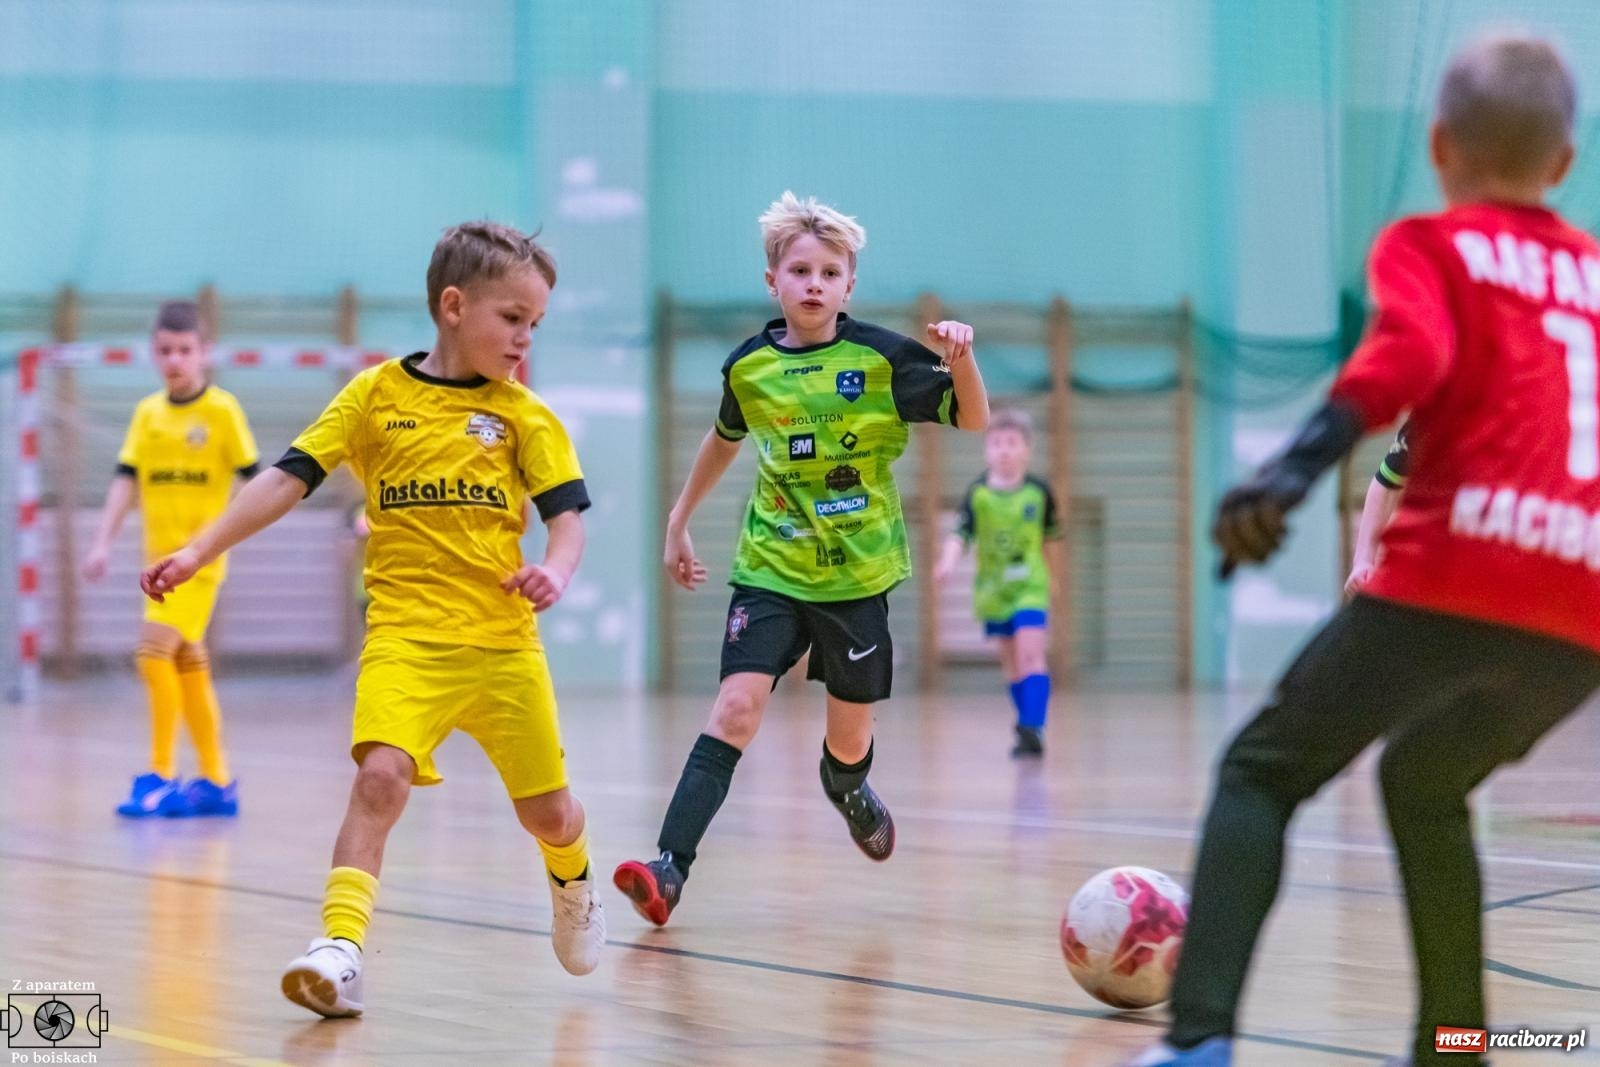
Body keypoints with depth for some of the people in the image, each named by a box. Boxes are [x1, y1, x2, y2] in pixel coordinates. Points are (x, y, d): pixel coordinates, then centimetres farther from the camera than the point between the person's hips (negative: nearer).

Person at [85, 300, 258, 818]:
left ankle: (161, 774, -10)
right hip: (160, 555, 6)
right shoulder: (147, 413, 7)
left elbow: (251, 476, -4)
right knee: (189, 667, 12)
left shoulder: (222, 409, -6)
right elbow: (126, 479, 4)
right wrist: (103, 541, -5)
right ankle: (216, 780, 21)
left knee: (154, 650, -18)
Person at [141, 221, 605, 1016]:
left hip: (504, 640, 1)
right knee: (381, 775, -24)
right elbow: (288, 480, 2)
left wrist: (555, 570, -22)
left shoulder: (523, 414, 3)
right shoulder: (376, 395, 1)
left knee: (548, 811, 9)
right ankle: (340, 949, -24)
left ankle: (573, 883, 43)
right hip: (405, 633, -1)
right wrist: (198, 552, -5)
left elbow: (567, 514, 1)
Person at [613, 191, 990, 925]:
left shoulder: (881, 357, -9)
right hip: (770, 569, 1)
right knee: (736, 710, -16)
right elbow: (725, 438, 20)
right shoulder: (747, 366, -1)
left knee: (849, 736, 11)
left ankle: (848, 792, 48)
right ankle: (669, 869, -21)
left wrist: (961, 360, -26)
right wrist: (679, 522, 25)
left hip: (856, 574, 0)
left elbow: (974, 425, -8)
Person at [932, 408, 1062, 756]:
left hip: (1030, 587, -2)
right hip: (992, 590, 2)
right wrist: (948, 561, -38)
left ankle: (1032, 728, -25)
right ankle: (1028, 728, 24)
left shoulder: (1039, 491, -6)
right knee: (1011, 661, 12)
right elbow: (961, 533, -19)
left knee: (1031, 655, -17)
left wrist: (1053, 571, 21)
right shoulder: (977, 493, -8)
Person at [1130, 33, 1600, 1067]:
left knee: (1263, 771, 8)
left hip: (1455, 579, -5)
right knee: (1424, 782, 30)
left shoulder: (1428, 246, 9)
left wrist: (1297, 466, -25)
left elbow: (1410, 352, -13)